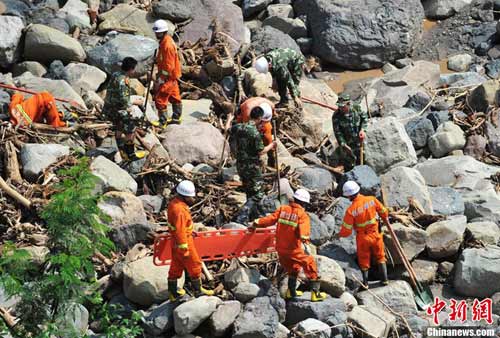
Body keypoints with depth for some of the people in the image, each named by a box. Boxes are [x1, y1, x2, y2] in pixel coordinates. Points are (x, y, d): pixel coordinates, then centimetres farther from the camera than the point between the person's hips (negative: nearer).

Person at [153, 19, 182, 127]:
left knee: (160, 98, -5)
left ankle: (163, 122, 2)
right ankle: (176, 118, 31)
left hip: (168, 77, -10)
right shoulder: (164, 41, 7)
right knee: (174, 97, 19)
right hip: (172, 76, 10)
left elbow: (169, 65, -25)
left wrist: (161, 78, -21)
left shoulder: (168, 45, -25)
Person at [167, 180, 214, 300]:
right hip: (183, 242, -9)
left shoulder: (174, 203, 0)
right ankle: (198, 291, 25)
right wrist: (184, 249, -22)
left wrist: (190, 231, 23)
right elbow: (180, 232, -28)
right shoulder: (179, 210, -30)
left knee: (176, 266, 18)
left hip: (176, 242, 9)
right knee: (194, 265, 9)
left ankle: (173, 293, 29)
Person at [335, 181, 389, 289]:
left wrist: (339, 235, 5)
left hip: (363, 237, -2)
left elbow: (346, 230, -16)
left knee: (364, 260, 16)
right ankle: (385, 279, 27)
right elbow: (383, 211, 2)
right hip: (376, 234, 2)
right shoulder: (372, 200, -14)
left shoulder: (351, 210, -22)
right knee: (380, 257, 22)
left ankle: (365, 283, 25)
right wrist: (386, 220, 23)